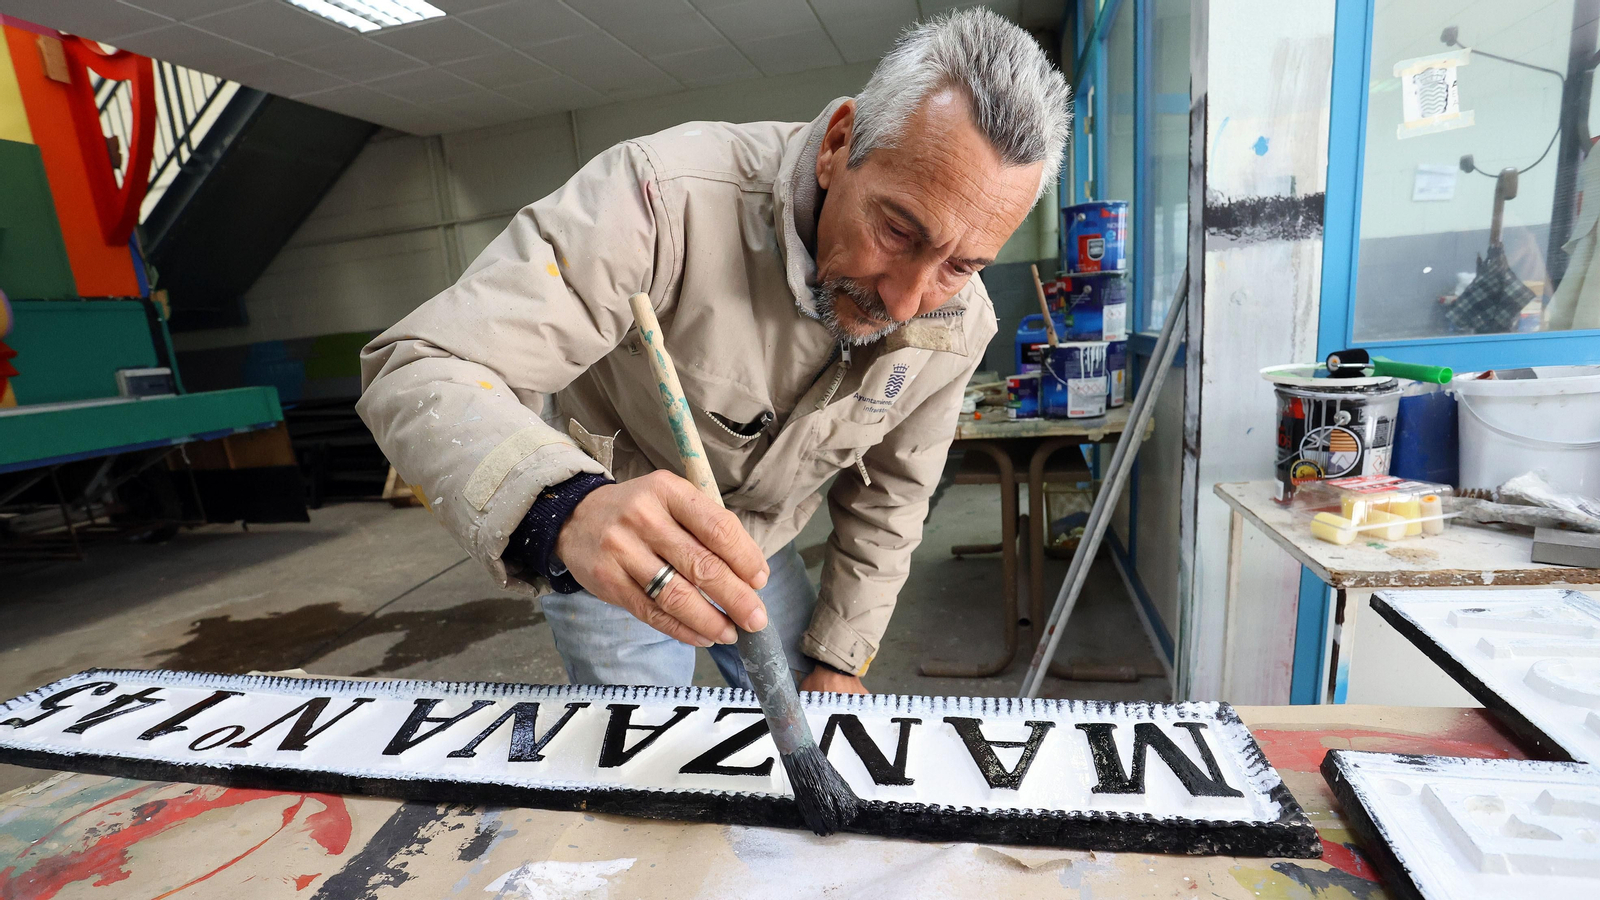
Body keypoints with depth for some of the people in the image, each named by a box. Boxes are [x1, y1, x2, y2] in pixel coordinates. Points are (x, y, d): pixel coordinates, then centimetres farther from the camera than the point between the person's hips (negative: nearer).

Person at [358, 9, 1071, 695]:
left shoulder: (958, 326, -17)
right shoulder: (666, 197, -35)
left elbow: (886, 500, -4)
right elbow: (420, 369, -37)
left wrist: (837, 662, 1)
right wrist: (564, 512, -57)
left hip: (757, 548, 4)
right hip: (599, 550, -3)